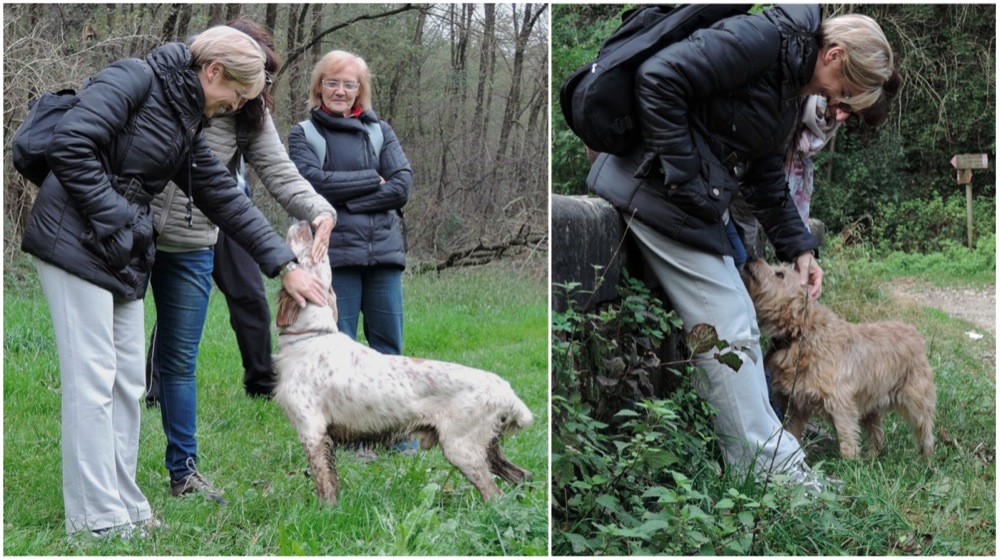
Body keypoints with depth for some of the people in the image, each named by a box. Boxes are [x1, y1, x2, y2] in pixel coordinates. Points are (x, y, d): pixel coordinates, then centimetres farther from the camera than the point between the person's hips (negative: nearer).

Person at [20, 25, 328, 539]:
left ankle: (124, 504, 16)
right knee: (93, 380, -9)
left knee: (128, 381, 9)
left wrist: (284, 265, 14)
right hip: (76, 241, -9)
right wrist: (113, 218, -16)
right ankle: (97, 519, -5)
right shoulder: (134, 79, -10)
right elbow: (69, 145, -20)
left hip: (124, 256, 9)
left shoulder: (186, 124, 16)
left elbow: (225, 198, 18)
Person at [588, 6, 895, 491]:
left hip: (697, 201, 10)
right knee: (728, 327, -9)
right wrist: (682, 177, -21)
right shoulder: (764, 38, -17)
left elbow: (765, 177, 21)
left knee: (734, 321, 10)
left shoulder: (792, 91, 14)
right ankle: (771, 464, -4)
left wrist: (798, 247, 12)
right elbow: (659, 79, -25)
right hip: (656, 191, -10)